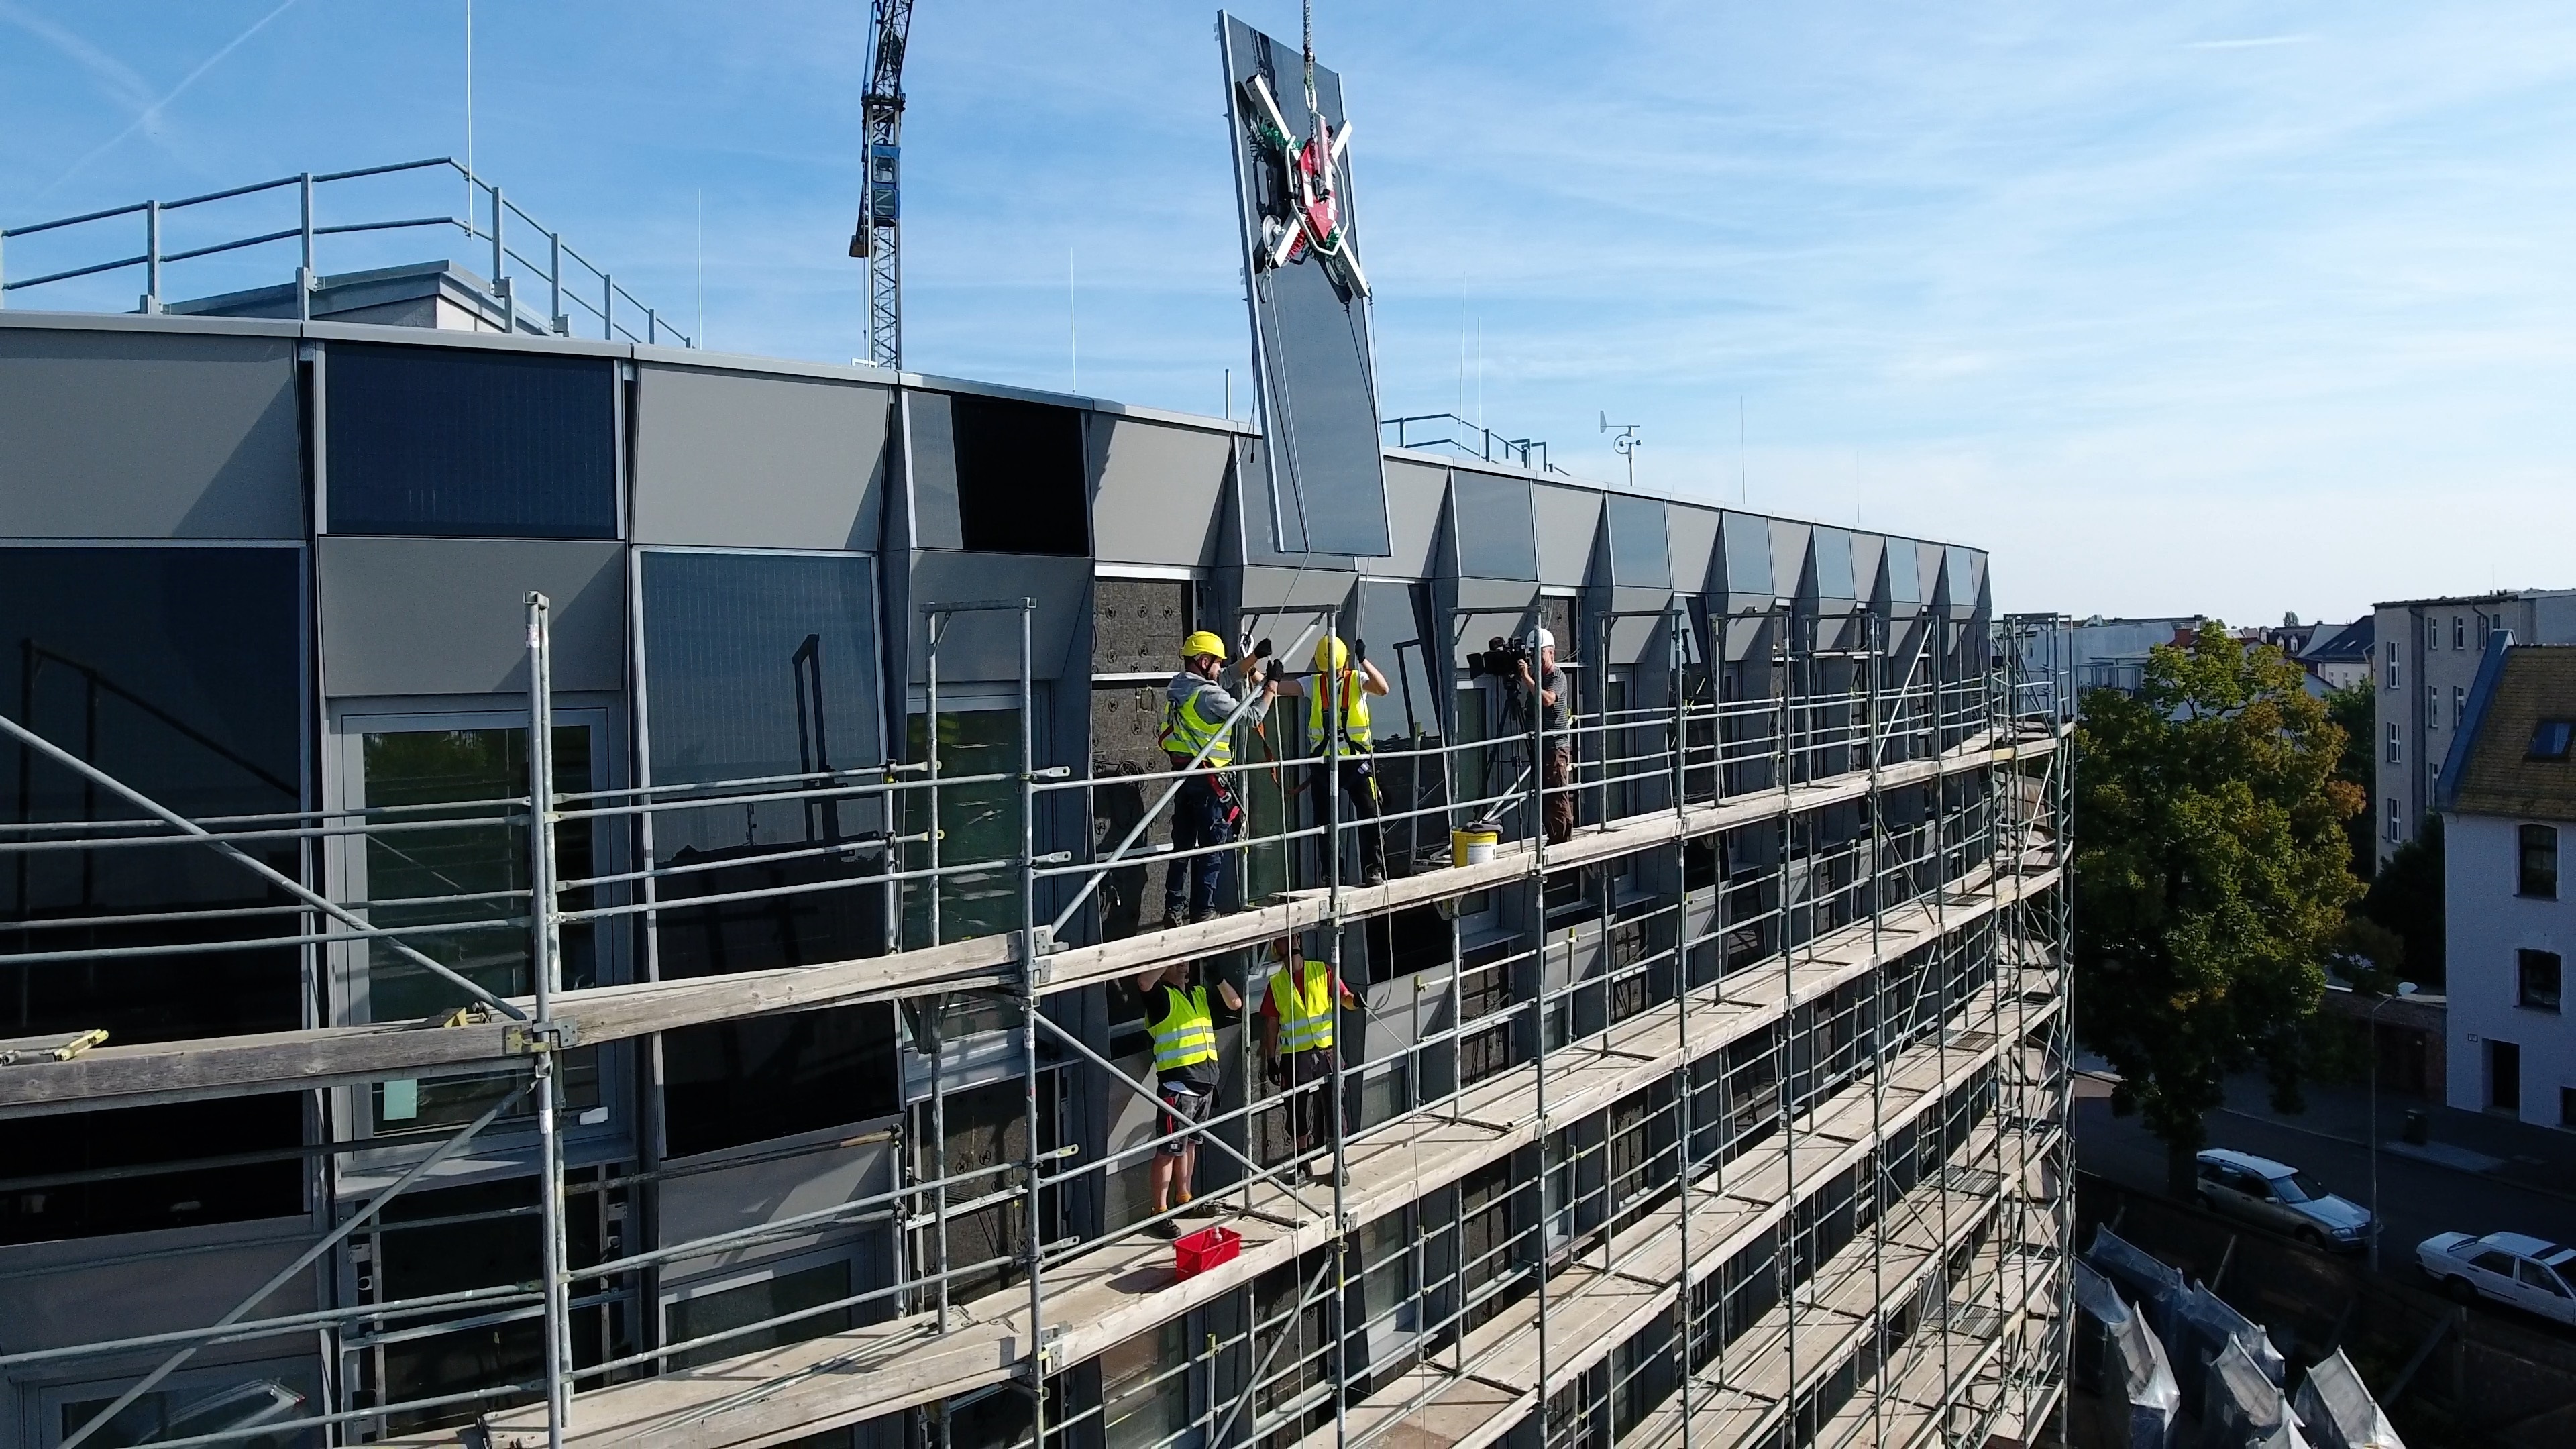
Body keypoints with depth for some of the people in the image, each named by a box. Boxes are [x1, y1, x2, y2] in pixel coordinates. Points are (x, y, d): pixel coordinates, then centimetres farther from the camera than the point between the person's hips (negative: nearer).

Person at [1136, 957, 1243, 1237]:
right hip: (1177, 1084, -8)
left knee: (1190, 1144, 18)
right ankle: (1160, 1213, -3)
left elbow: (1235, 1004, 16)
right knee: (1169, 1149, -6)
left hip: (1205, 1083, 8)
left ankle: (1183, 1200, 30)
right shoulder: (1160, 995, -5)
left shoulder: (1200, 994, 17)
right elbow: (1144, 982, -27)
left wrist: (1219, 978, 1)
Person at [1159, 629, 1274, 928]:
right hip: (1208, 779, -8)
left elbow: (1232, 676, 20)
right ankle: (1203, 911, 5)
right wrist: (1270, 690, 2)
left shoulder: (1176, 687, 8)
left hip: (1182, 774, 8)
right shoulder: (1208, 694, -18)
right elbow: (1252, 716, -12)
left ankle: (1174, 909, 15)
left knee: (1182, 844, 13)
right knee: (1212, 846, 2)